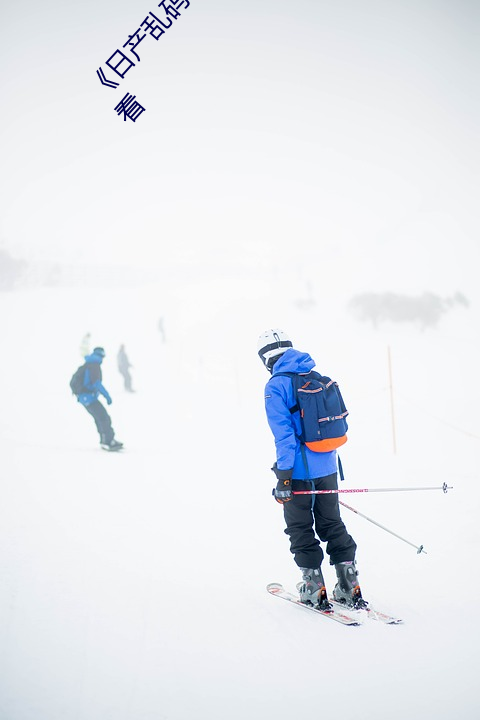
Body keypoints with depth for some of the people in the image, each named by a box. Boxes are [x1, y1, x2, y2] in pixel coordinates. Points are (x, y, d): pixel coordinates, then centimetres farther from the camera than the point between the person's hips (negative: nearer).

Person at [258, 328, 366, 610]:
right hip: (328, 468, 6)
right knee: (332, 525, 15)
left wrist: (283, 476, -15)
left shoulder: (276, 386, -12)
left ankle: (315, 589, 10)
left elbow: (284, 433, -18)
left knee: (301, 530, 8)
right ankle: (350, 588, 14)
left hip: (300, 470, -6)